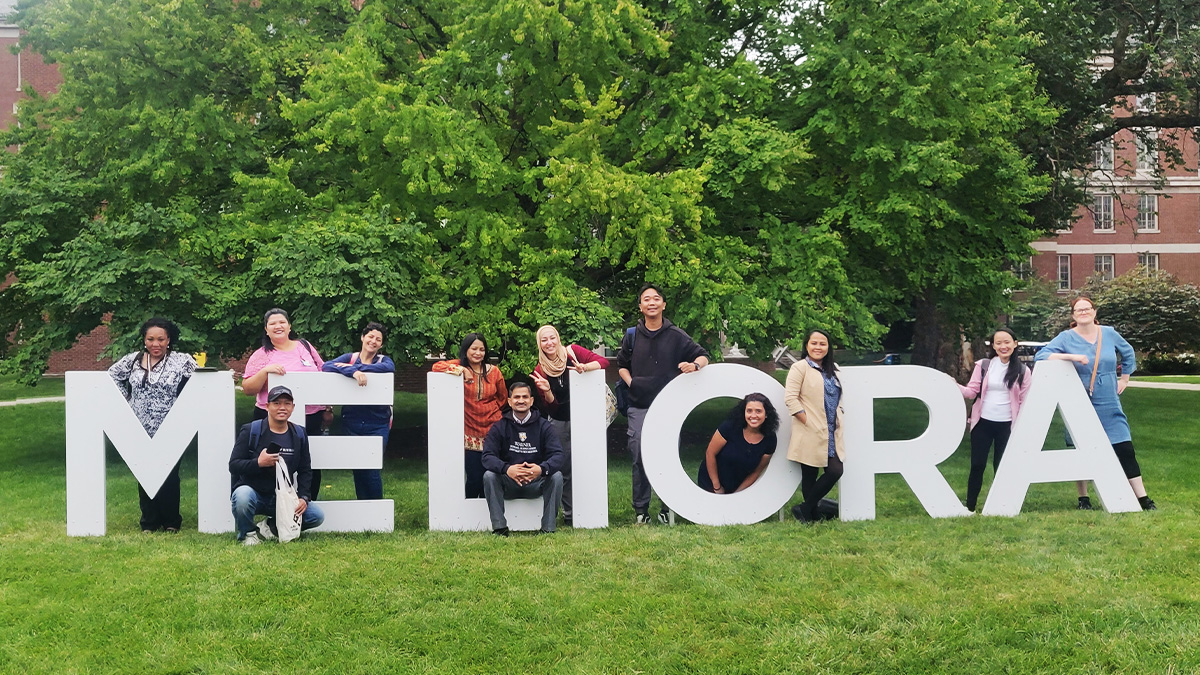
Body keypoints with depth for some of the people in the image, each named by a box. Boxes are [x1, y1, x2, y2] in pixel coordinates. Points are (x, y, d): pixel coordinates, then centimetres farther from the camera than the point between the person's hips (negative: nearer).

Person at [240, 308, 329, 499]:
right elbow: (247, 389, -3)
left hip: (312, 418, 3)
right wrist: (265, 371, -17)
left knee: (312, 467, 6)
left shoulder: (304, 346, 10)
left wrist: (327, 407, 12)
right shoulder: (261, 355, 3)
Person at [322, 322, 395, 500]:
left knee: (372, 470, -7)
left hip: (378, 423, -1)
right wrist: (353, 371, -31)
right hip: (352, 422, 1)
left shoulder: (383, 360, 6)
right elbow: (326, 366, -15)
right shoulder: (350, 358, 6)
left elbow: (389, 368, -20)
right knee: (357, 468, 8)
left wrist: (357, 367, -20)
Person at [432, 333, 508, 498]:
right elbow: (437, 366, -18)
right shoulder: (460, 366, 0)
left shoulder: (494, 371, 4)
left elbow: (502, 397, 16)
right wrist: (461, 370, -23)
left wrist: (489, 410, 6)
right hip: (470, 432, -2)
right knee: (474, 476, -3)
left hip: (492, 429, 2)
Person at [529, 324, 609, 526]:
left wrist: (584, 367, -30)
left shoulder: (572, 352, -5)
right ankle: (569, 513, 14)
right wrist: (546, 390, -24)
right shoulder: (540, 370, -3)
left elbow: (603, 361, -14)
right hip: (559, 422, 1)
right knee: (565, 469, 4)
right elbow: (550, 405, -4)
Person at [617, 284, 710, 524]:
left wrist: (695, 365, -18)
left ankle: (669, 509, 12)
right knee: (640, 458, -1)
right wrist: (630, 383, 5)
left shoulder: (676, 335, 2)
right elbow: (621, 365, 23)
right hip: (639, 407, 1)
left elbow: (703, 356, 4)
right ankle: (641, 509, 9)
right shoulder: (631, 336, 9)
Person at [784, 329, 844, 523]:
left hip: (832, 434, 6)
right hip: (811, 434, -6)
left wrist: (839, 418, 10)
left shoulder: (833, 369, 16)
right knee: (810, 475, 1)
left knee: (835, 471, -3)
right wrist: (807, 421, -16)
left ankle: (806, 509, 9)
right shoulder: (800, 367, -6)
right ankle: (810, 512, 16)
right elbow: (790, 399, -13)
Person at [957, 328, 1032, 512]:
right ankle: (970, 506, 11)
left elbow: (1026, 401, 1)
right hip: (982, 422, 1)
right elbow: (972, 391, 0)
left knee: (1002, 467, 7)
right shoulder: (983, 365, 2)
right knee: (977, 465, 3)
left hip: (1007, 425, -1)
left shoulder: (1022, 371, 1)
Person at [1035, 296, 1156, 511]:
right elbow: (1040, 356, -15)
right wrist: (1071, 356, -23)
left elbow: (1128, 353, 24)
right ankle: (1084, 499, 18)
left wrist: (1124, 378, 17)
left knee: (1125, 450, -1)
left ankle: (1143, 499, 5)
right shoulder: (1066, 338, -3)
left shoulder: (1109, 333, 6)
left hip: (1109, 405, 2)